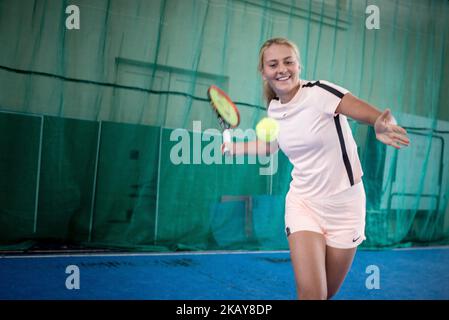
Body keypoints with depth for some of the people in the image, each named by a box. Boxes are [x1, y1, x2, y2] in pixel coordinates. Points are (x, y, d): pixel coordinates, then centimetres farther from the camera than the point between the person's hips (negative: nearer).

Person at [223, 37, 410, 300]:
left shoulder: (321, 92, -17)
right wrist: (231, 146, 18)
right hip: (303, 203, 3)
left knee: (328, 293, 13)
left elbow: (381, 117, -26)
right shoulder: (274, 107, 0)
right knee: (311, 293, -14)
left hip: (344, 204, -2)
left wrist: (382, 126, -48)